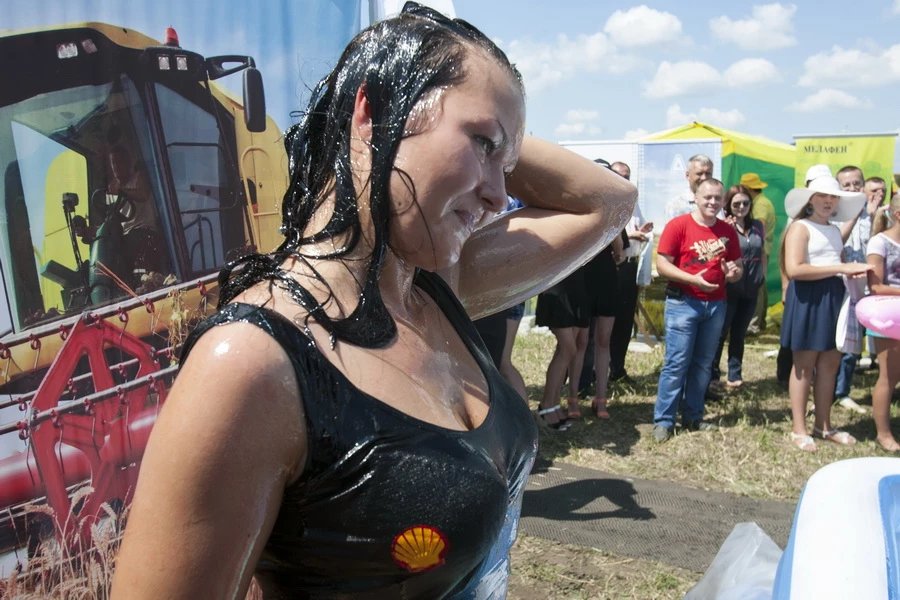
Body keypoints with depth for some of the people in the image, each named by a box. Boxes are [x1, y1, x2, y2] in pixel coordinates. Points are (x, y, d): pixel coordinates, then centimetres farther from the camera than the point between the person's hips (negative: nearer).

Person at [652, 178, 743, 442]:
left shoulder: (728, 231, 9)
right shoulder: (678, 225, -6)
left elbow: (738, 267, 17)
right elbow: (662, 264, -9)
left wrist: (734, 272, -7)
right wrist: (693, 279, -20)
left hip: (716, 304, 5)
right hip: (683, 303, -5)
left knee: (703, 364, 10)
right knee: (677, 362, -6)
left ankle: (693, 417, 21)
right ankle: (663, 420, 2)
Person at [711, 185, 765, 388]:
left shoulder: (758, 226, 7)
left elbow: (763, 252, 16)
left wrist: (763, 276, 11)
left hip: (751, 289, 5)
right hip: (729, 288, -5)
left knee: (739, 333, 14)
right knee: (721, 332, -1)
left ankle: (734, 374, 22)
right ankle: (712, 374, 8)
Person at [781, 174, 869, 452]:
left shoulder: (835, 231, 16)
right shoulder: (800, 227, -9)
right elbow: (794, 269, -22)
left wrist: (852, 271, 3)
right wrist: (841, 268, -21)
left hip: (834, 297, 8)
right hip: (808, 298, -8)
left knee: (830, 363, 10)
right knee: (805, 364, -1)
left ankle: (824, 425, 21)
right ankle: (799, 430, 7)